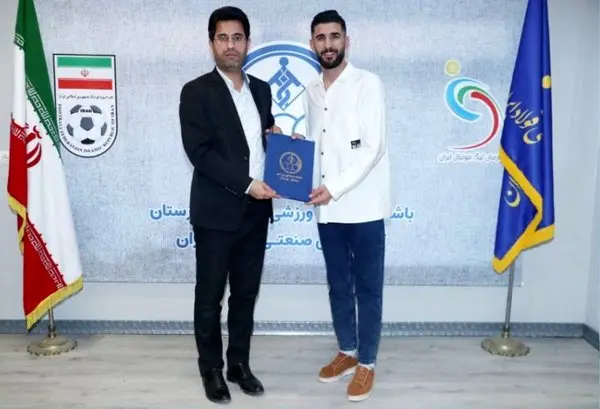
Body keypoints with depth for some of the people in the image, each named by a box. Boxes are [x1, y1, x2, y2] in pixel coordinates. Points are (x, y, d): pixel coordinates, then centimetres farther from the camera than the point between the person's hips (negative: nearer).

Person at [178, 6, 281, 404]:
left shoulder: (262, 90, 12)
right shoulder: (196, 92, -5)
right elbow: (199, 152, -14)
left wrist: (278, 135, 0)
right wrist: (246, 185, -18)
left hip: (256, 211, 5)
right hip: (217, 212, -5)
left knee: (246, 293, 14)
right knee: (210, 297, 8)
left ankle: (239, 363, 30)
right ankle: (212, 369, 26)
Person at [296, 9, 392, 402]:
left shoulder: (368, 84, -6)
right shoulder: (312, 92, 13)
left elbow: (373, 149, -14)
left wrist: (334, 187, -20)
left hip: (363, 207, -6)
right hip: (327, 209, 6)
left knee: (368, 289, 5)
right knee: (339, 285, 16)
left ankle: (367, 363, 21)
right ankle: (347, 351, 33)